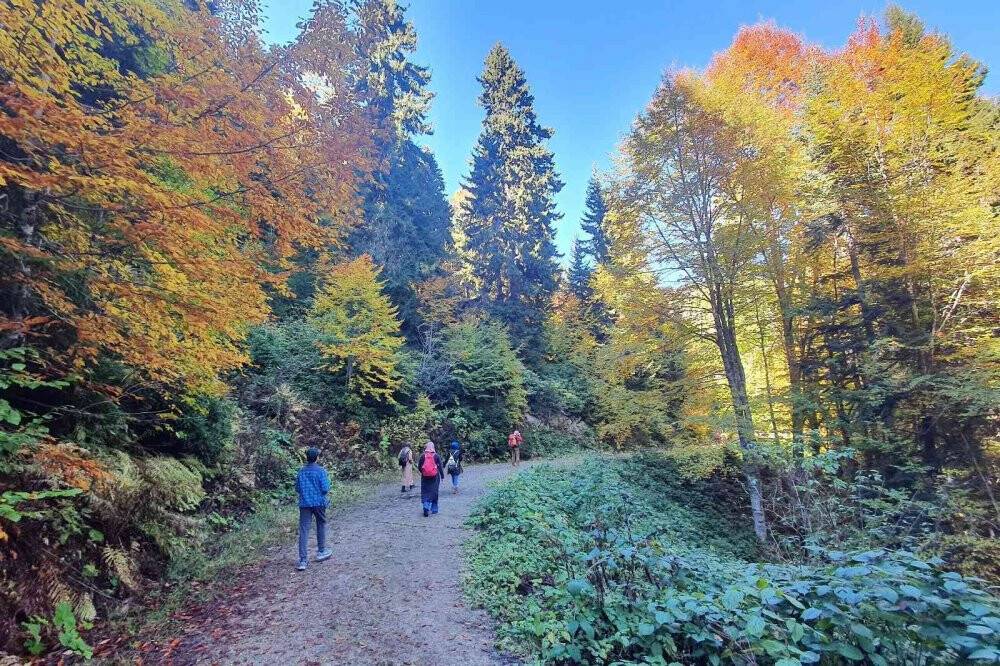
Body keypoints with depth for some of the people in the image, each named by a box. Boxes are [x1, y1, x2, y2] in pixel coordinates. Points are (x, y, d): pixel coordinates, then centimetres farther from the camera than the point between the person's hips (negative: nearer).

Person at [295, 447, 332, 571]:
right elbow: (325, 489, -14)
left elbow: (297, 489, 10)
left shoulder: (301, 472, 4)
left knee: (303, 530, 0)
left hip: (304, 504, 3)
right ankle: (321, 552, 28)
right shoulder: (321, 471, -9)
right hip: (319, 503, -2)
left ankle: (303, 560, -5)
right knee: (321, 525, 18)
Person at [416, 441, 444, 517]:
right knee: (434, 492, 11)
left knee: (425, 492, 8)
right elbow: (440, 466, -3)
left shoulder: (422, 455, -3)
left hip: (425, 476, 0)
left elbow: (419, 466, 3)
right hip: (435, 476, 0)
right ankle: (434, 509, 19)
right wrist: (442, 475, 8)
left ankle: (426, 507, -11)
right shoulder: (436, 455, -5)